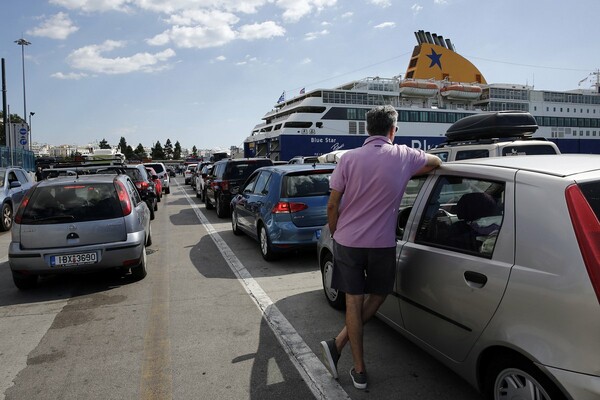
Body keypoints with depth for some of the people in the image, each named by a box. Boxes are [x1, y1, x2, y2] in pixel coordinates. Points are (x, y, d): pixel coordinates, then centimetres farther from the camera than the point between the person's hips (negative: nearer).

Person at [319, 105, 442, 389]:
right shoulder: (403, 156, -3)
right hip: (382, 244, 0)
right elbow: (435, 162, 18)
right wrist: (414, 170, 36)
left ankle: (359, 371, 14)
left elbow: (332, 205, -3)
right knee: (377, 296, 19)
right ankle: (338, 344, 12)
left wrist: (335, 234, 12)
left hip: (347, 241, 1)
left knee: (354, 300, 9)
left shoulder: (349, 158, -4)